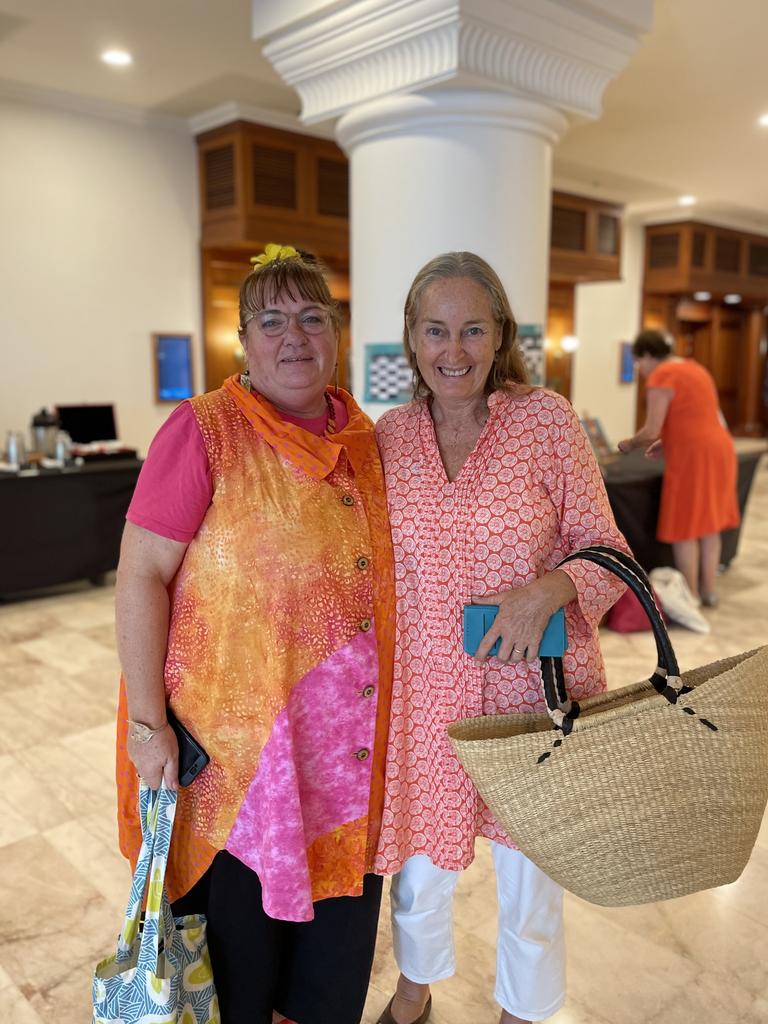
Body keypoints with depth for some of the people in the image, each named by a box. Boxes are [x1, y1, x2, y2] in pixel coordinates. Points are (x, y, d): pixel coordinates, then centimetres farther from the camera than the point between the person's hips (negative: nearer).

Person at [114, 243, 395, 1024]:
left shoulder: (360, 435, 6)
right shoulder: (205, 430, -12)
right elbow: (140, 575, -14)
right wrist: (147, 723, -15)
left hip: (348, 740, 5)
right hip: (235, 737, -5)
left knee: (338, 934, 21)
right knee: (238, 948, 15)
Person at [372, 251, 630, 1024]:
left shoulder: (547, 419, -9)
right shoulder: (388, 437, -1)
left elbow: (607, 552, -7)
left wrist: (549, 589, -25)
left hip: (533, 691, -2)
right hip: (424, 694, 2)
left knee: (529, 882, 18)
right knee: (418, 871, 21)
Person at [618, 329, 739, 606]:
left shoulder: (661, 377, -10)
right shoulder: (694, 367, 17)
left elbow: (651, 431, -14)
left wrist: (628, 444, 4)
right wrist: (670, 442, 22)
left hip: (692, 457, -9)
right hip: (718, 448, 9)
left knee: (684, 528, 1)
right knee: (708, 524, 14)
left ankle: (691, 595, 6)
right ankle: (708, 591, 21)